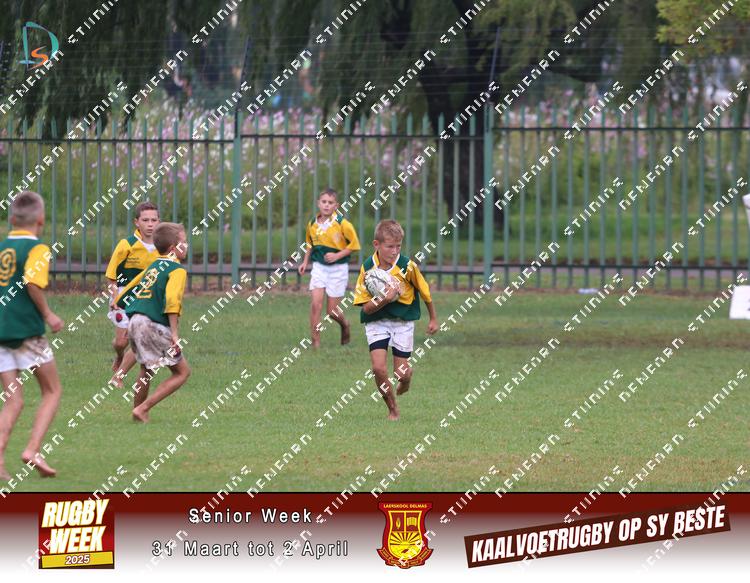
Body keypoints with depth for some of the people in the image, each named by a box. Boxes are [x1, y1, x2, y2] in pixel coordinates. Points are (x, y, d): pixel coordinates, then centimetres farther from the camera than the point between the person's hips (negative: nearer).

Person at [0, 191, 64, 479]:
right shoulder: (37, 248, -6)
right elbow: (32, 282, -22)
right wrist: (48, 314, -11)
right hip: (27, 330, -5)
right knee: (52, 391, 10)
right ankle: (32, 450, -5)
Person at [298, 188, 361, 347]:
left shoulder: (342, 224, -13)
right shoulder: (313, 223, 1)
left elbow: (353, 245, -6)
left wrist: (337, 255, -16)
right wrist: (305, 262, 11)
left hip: (338, 268, -3)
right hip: (319, 267, 3)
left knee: (332, 311, 2)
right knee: (316, 303, -12)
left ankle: (345, 326, 36)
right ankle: (315, 342, -6)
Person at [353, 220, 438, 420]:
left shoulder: (407, 266, -14)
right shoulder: (367, 267, -13)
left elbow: (425, 292, 3)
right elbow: (366, 307, -11)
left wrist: (433, 319, 14)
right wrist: (384, 299, -30)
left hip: (403, 321, 0)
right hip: (376, 322, 0)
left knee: (401, 372, -2)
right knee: (379, 368, -14)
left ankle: (405, 382, 39)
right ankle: (392, 410, 9)